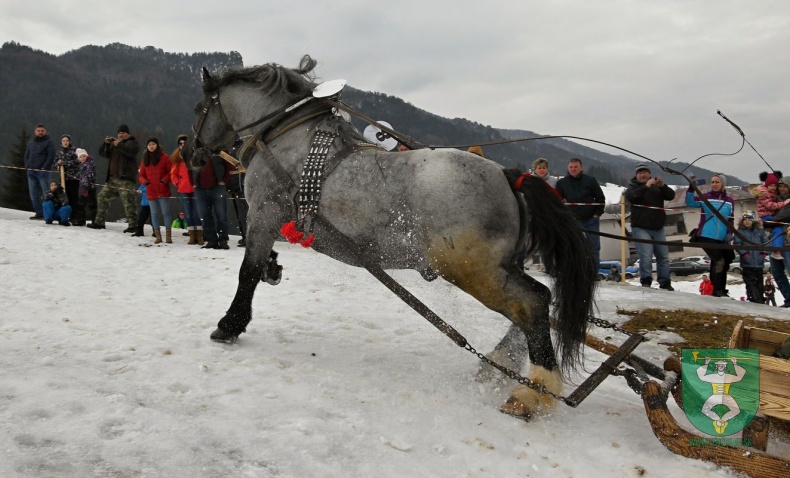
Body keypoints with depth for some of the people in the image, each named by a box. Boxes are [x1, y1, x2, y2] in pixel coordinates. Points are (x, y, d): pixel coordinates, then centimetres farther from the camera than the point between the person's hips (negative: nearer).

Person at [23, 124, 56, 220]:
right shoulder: (31, 143, 18)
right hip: (31, 171, 7)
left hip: (42, 171, -6)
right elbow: (27, 155, 23)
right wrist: (27, 166, 8)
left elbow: (51, 156, -9)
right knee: (33, 194, 6)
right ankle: (39, 213, 11)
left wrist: (44, 167, -14)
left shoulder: (48, 142, 0)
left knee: (46, 193, -8)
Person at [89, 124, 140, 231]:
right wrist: (105, 143, 3)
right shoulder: (113, 143, 24)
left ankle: (133, 225, -15)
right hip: (112, 178, 8)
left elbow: (132, 151, -18)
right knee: (103, 197, 12)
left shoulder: (133, 143, 4)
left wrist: (119, 145, -18)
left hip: (126, 179, -8)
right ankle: (99, 222, 22)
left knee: (128, 201, -15)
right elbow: (102, 153, 19)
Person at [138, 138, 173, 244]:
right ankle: (158, 236, 12)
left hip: (162, 190, -4)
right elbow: (141, 175, 17)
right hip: (150, 191, 4)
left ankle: (168, 236, -3)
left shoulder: (164, 157, 0)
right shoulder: (145, 159, 13)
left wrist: (165, 179, -17)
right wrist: (144, 181, -3)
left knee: (165, 212, -6)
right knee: (154, 214, 7)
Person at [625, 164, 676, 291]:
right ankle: (646, 282, -6)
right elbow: (630, 197, -17)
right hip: (641, 228, -4)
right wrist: (646, 186, -25)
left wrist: (663, 186, -17)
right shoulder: (633, 186, 5)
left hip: (658, 228, 5)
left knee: (663, 256, 7)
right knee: (646, 256, -16)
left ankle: (665, 283, 16)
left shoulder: (657, 186, 14)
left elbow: (671, 196, 1)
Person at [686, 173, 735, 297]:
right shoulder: (706, 197, -1)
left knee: (725, 264, 10)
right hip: (706, 236, -5)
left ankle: (721, 290, 23)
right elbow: (690, 203, -17)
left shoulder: (729, 201, 10)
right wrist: (691, 189, -31)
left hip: (721, 239, 5)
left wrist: (730, 233, 1)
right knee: (719, 261, -15)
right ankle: (717, 290, -6)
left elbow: (730, 220, 15)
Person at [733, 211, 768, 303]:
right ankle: (755, 299, -5)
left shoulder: (760, 231, 10)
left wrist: (764, 252, -5)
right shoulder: (740, 231, 2)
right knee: (750, 282, -5)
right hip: (747, 262, -3)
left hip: (759, 261, 3)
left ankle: (761, 299, 18)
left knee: (759, 281, 11)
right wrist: (744, 253, -16)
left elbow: (766, 242, 9)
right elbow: (737, 243, -6)